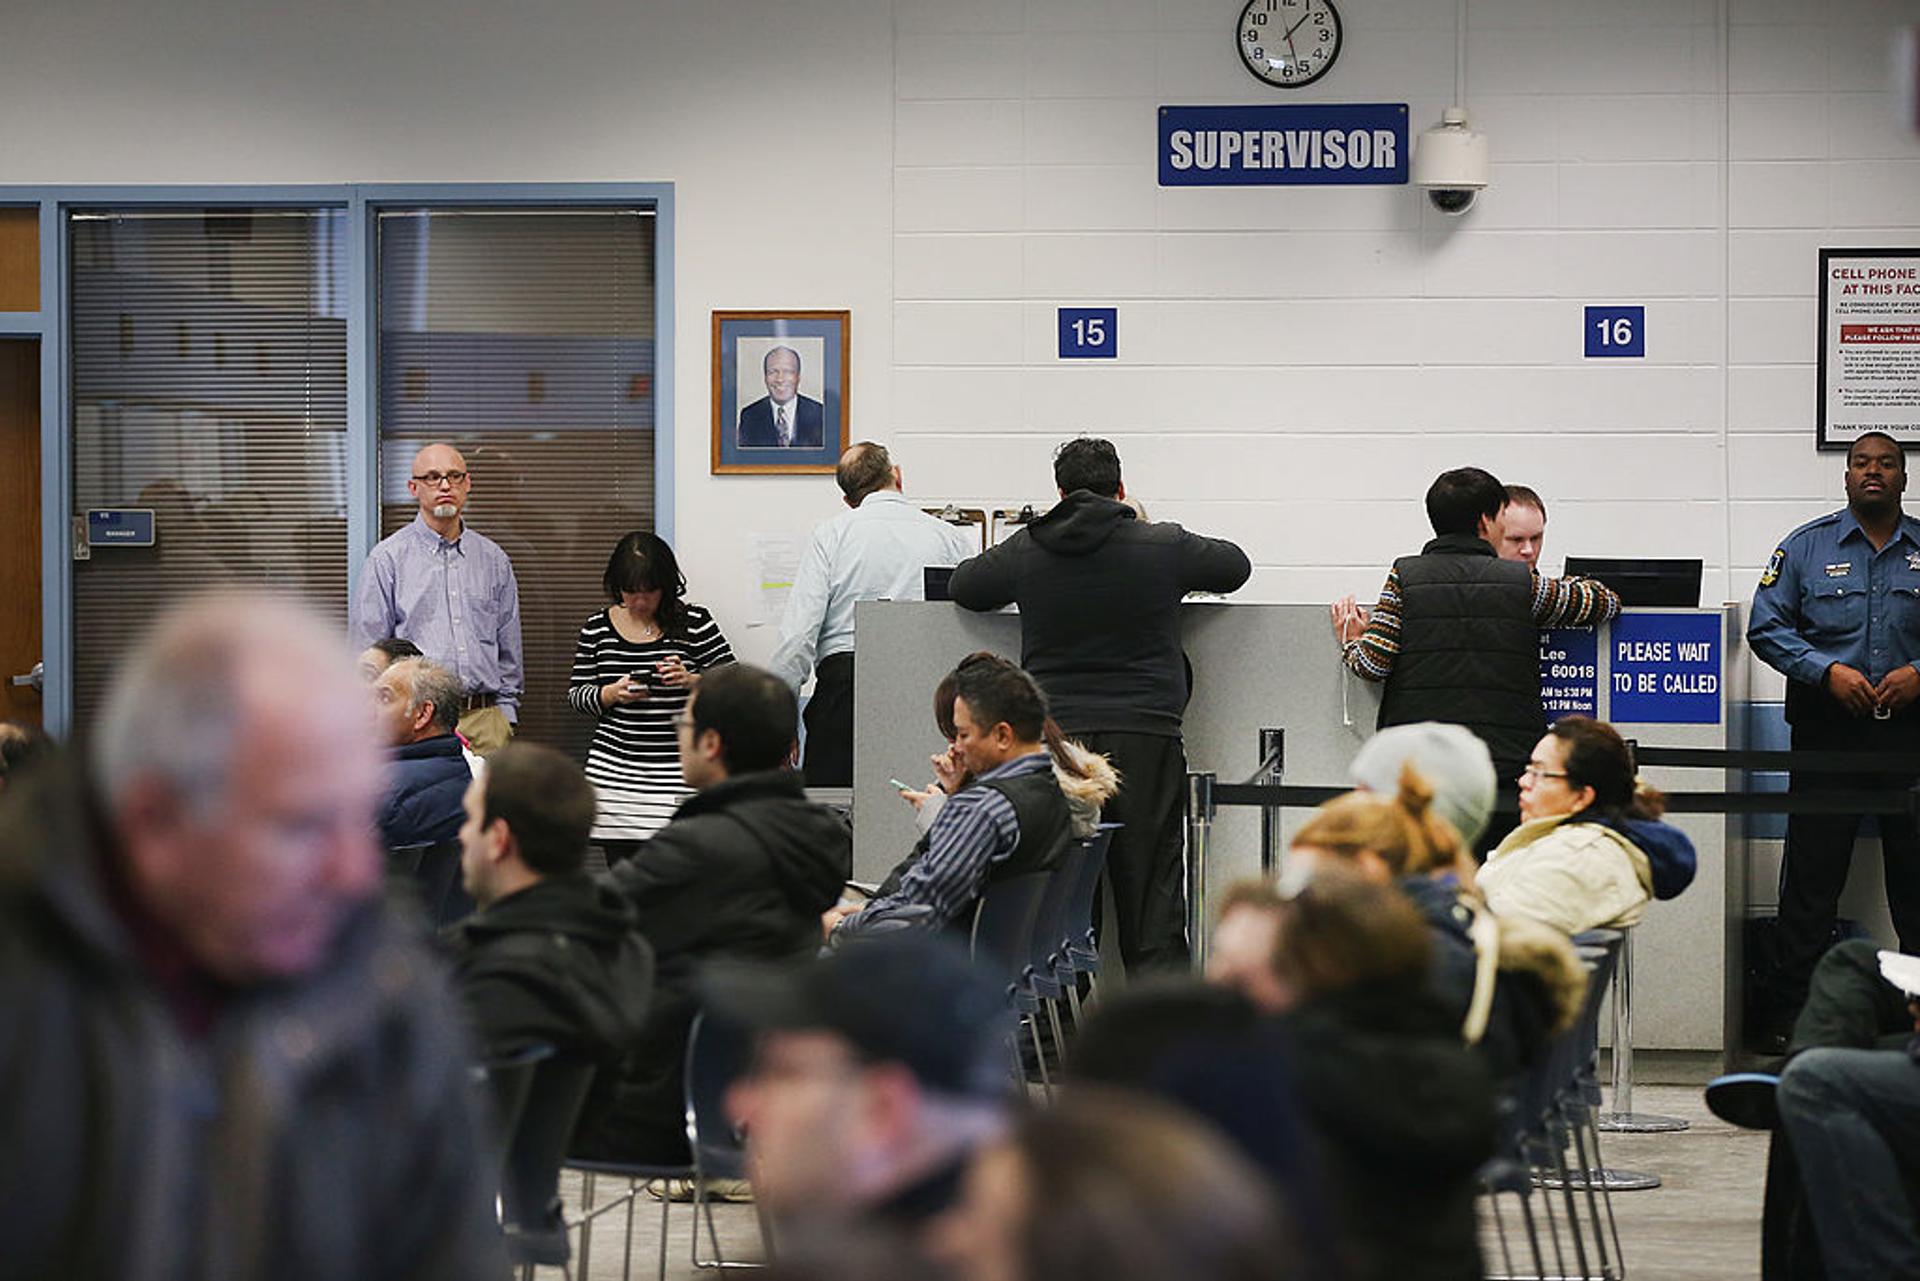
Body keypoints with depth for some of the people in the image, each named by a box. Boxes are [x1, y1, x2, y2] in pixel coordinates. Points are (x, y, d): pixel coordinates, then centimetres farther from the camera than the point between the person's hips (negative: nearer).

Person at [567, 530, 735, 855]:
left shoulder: (694, 624, 1)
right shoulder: (597, 630, 8)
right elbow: (576, 694, 12)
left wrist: (691, 681, -18)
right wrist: (610, 694, -9)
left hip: (679, 776, -3)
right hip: (615, 777, 3)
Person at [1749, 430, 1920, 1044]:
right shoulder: (1808, 547, 5)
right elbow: (1766, 627, 1)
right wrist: (1827, 670, -12)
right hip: (1828, 729, -1)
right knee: (1813, 872, 1)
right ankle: (1790, 1011, 7)